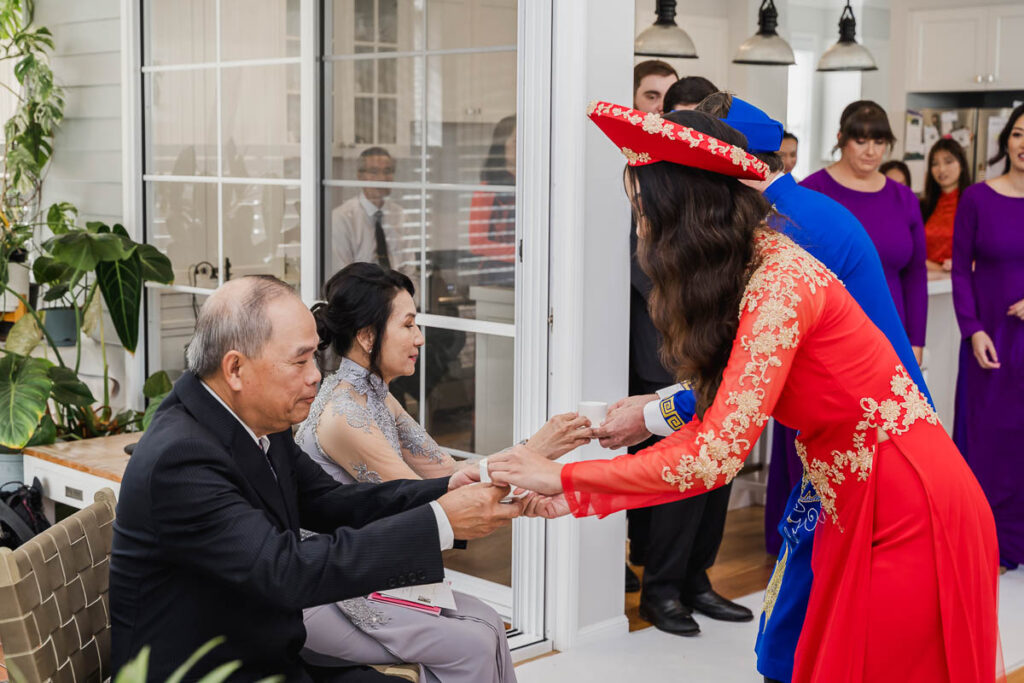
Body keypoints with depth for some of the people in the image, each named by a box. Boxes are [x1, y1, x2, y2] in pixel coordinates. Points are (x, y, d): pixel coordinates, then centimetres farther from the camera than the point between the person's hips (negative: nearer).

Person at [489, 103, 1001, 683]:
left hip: (912, 520, -8)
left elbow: (716, 457, -26)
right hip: (853, 516, 8)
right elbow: (717, 429, 3)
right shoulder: (743, 277, 5)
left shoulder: (780, 281, -23)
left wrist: (567, 479, -17)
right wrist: (577, 497, 0)